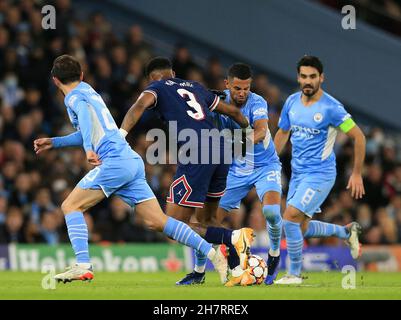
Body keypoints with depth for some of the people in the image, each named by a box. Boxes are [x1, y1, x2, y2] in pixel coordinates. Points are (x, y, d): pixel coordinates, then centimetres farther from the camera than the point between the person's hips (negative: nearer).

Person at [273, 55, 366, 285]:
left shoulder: (331, 107, -16)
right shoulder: (292, 102, 3)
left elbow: (358, 136, -10)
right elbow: (282, 134, 19)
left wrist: (357, 174, -9)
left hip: (320, 173, -7)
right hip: (297, 173, 7)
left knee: (291, 217, -19)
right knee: (302, 229, 10)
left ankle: (295, 273, -5)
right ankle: (347, 232, 35)